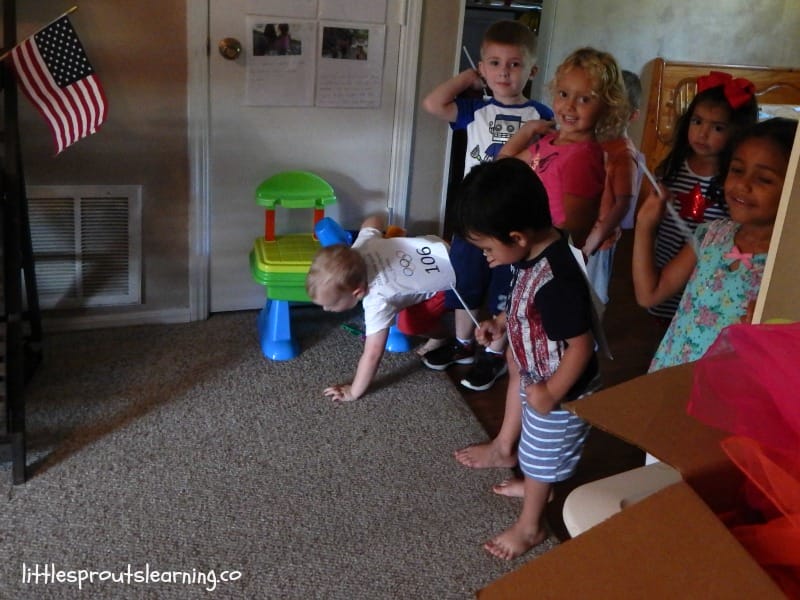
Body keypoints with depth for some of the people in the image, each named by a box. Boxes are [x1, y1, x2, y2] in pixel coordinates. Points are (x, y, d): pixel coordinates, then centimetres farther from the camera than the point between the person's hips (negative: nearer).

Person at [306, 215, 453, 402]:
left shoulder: (377, 301, -36)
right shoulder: (358, 248, -17)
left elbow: (373, 354, -33)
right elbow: (374, 221, 4)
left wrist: (353, 392, -24)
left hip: (455, 275, -8)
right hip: (436, 247, 8)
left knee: (409, 325, -10)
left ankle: (441, 337, 16)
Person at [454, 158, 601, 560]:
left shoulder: (556, 281, -38)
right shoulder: (535, 252, -10)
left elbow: (581, 346, -31)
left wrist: (552, 394, -22)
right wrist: (501, 323, 0)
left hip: (558, 391, -8)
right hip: (537, 377, 8)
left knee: (540, 459, 15)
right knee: (537, 454, 31)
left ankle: (529, 527, 38)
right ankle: (535, 489, 56)